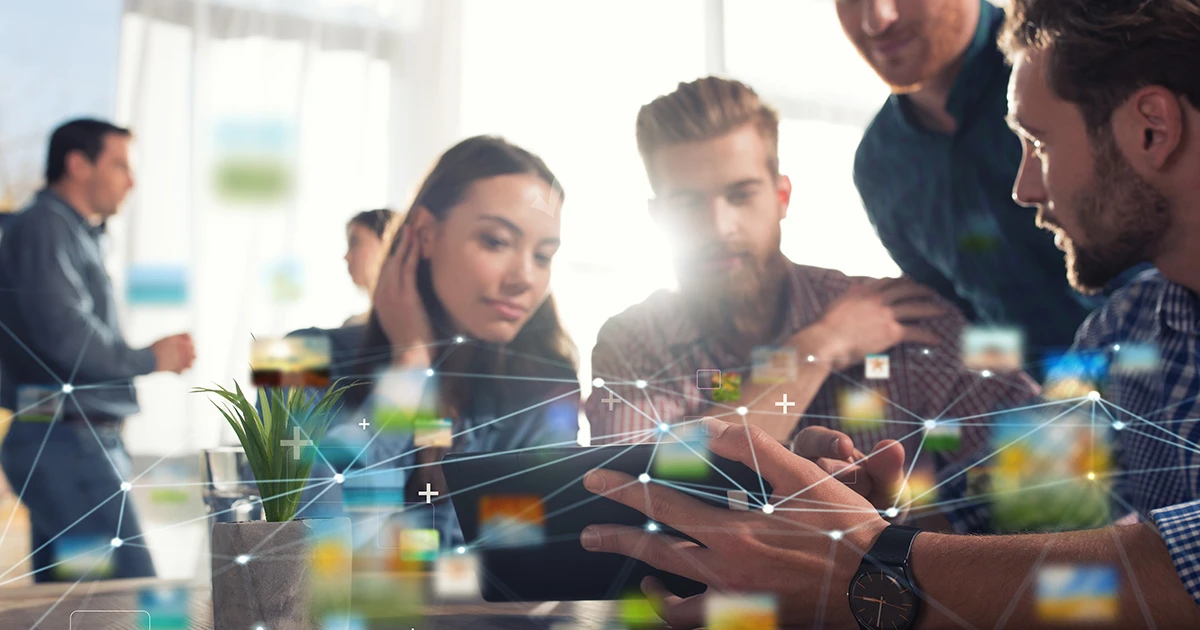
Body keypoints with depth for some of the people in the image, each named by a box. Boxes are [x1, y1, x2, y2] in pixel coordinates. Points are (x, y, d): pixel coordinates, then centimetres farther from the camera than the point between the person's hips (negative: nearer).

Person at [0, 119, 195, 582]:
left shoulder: (75, 233, 21)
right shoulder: (43, 229, -10)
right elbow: (63, 337, -21)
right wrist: (151, 359, -8)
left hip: (77, 442, 10)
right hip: (65, 443, -10)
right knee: (133, 589, -14)